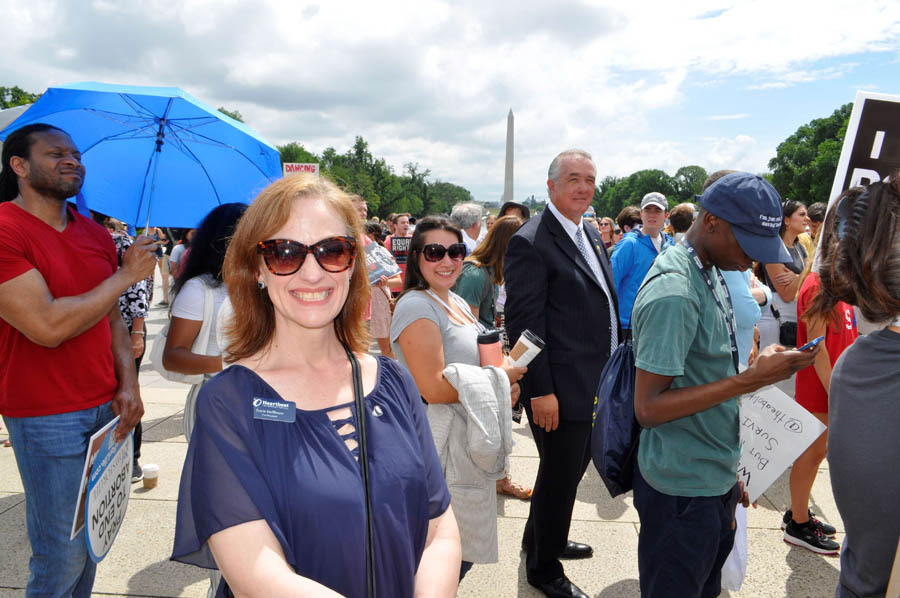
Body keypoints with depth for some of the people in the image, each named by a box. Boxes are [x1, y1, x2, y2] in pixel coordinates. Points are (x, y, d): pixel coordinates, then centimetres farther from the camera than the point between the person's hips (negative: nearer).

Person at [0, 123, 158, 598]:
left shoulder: (96, 234, 9)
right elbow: (48, 326, -22)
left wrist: (128, 384, 1)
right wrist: (126, 274, -12)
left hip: (106, 408, 6)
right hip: (46, 418, -6)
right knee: (62, 555, 4)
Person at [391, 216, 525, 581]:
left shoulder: (457, 303, 12)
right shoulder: (416, 306, -18)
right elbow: (434, 388, -25)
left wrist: (509, 385, 0)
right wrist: (498, 377, -15)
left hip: (469, 441, 9)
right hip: (442, 447, -9)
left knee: (465, 550, 20)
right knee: (451, 556, 2)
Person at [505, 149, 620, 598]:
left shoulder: (591, 234, 11)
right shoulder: (530, 242, -17)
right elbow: (524, 323, -19)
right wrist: (541, 390, -20)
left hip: (596, 383, 9)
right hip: (560, 388, -9)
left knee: (574, 465, 23)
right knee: (560, 474, 6)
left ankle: (541, 539, 46)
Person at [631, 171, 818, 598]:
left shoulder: (710, 273, 5)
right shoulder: (673, 293, -24)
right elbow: (648, 408, -25)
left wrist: (730, 472, 15)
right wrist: (752, 379, -26)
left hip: (716, 479, 9)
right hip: (684, 492, -9)